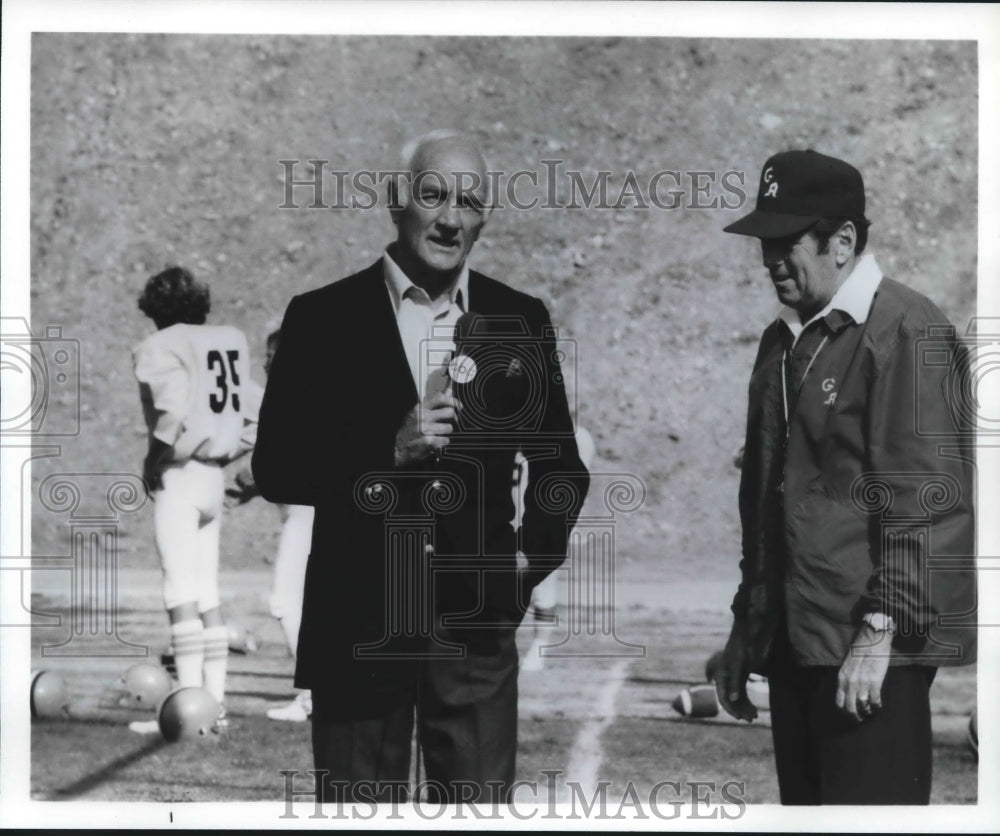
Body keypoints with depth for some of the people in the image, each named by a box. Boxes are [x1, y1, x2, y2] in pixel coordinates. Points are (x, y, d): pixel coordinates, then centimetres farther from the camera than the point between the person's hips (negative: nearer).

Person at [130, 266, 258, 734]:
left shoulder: (159, 349, -8)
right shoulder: (230, 344, 13)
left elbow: (174, 414, -21)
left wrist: (155, 459, -8)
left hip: (178, 476, -7)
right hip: (214, 478, 8)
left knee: (182, 594, -10)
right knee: (208, 597, 11)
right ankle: (215, 702, 12)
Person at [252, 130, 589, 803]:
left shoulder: (521, 321, 7)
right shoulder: (321, 318, 0)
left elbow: (561, 465, 16)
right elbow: (275, 469, -3)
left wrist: (535, 561, 3)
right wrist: (391, 451, -16)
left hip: (477, 625, 1)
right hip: (356, 623, -1)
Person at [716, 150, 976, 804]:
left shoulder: (908, 333, -10)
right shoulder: (783, 340, 16)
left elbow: (927, 498, -16)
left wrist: (881, 631, -19)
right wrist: (748, 626, 20)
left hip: (870, 651, -8)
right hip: (795, 644, 8)